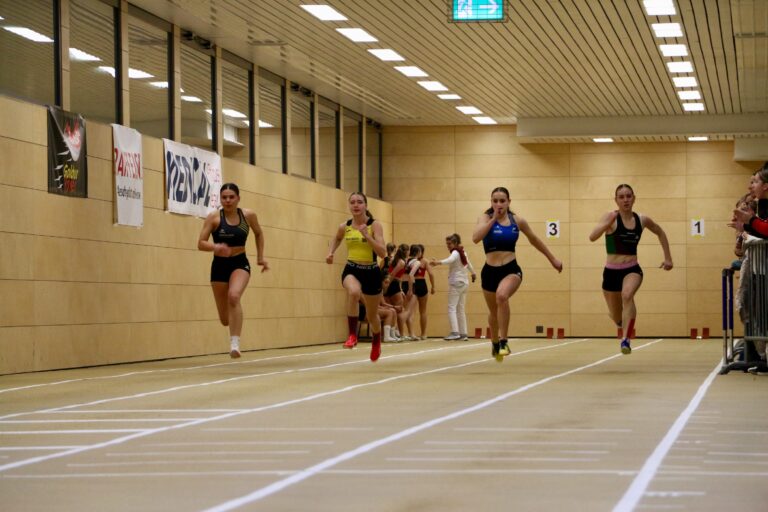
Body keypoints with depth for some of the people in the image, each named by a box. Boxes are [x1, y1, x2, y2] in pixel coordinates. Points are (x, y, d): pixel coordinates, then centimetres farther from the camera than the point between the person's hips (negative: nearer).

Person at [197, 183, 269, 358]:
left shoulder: (248, 215, -4)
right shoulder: (214, 217, -10)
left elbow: (258, 234, 16)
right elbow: (201, 244, -13)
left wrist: (260, 257, 16)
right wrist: (216, 247, -32)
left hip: (240, 263, 0)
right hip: (219, 265, 1)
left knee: (234, 296, -33)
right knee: (225, 319, 7)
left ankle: (235, 344, -31)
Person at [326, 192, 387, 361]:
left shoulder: (374, 225, -11)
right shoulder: (344, 227, -2)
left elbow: (382, 252, -20)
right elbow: (337, 239, 24)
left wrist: (367, 236, -29)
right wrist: (331, 252, 6)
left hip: (371, 271, 0)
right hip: (351, 270, 1)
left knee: (372, 315, 17)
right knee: (354, 292, -38)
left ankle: (376, 343, 50)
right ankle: (352, 335, -25)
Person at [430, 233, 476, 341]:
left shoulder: (455, 253, -11)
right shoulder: (462, 253, 15)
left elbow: (449, 260, -34)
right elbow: (469, 264, 34)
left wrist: (437, 262, -50)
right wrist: (473, 273, 54)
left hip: (456, 283, -9)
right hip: (464, 283, 9)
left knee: (452, 307, -13)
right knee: (461, 309, 12)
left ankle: (455, 332, -24)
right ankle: (463, 333, 12)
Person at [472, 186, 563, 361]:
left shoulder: (517, 221, 1)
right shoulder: (486, 218, -5)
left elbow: (534, 239, 18)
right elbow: (475, 238, -24)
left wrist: (552, 259, 25)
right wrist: (493, 219, -24)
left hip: (511, 269, -1)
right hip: (490, 271, 1)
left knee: (502, 295, -34)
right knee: (494, 312, 19)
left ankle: (503, 342, -24)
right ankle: (495, 343, 49)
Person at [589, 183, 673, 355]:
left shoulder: (642, 220, 1)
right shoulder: (611, 217, -9)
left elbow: (661, 233, 21)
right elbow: (592, 237, -25)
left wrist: (668, 258, 19)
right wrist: (607, 223, -40)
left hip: (632, 270, 0)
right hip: (611, 271, 0)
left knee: (627, 295, -35)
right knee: (617, 318, 13)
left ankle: (626, 340, -35)